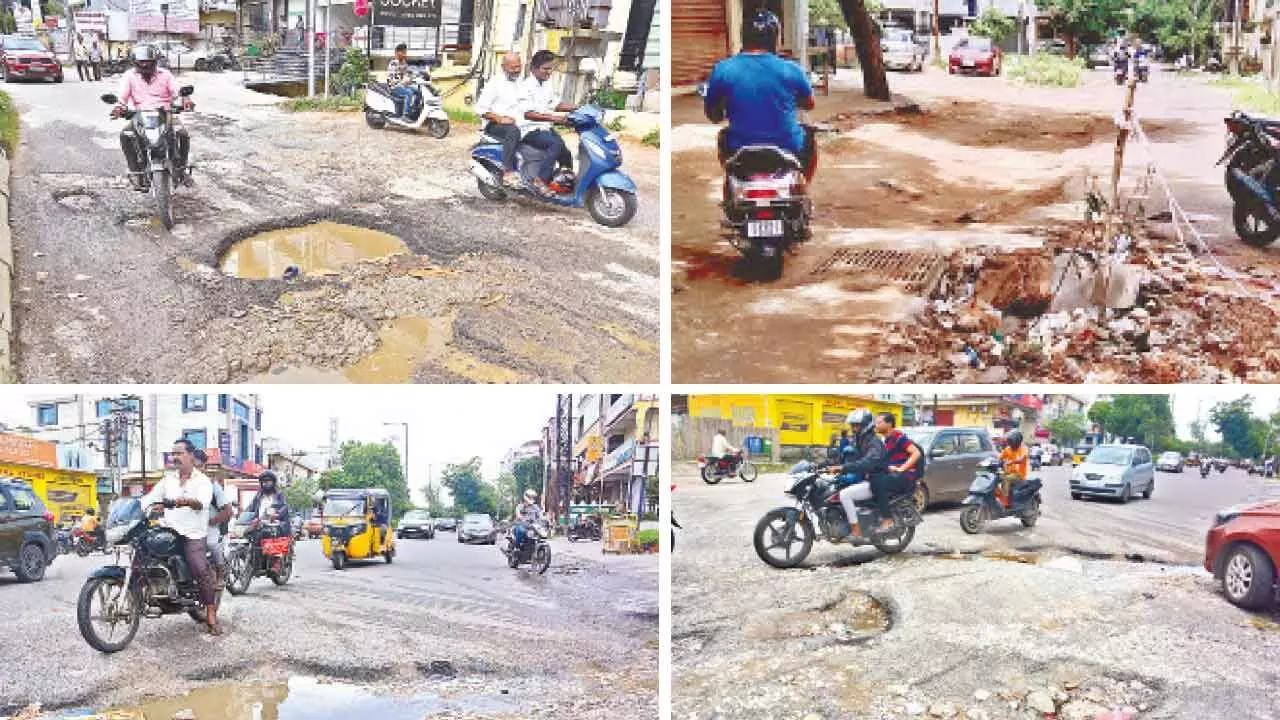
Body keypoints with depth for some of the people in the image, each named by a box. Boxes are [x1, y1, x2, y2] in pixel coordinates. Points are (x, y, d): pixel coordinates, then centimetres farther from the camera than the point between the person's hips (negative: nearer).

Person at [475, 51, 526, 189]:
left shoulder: (520, 83, 19)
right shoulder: (496, 83, -4)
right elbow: (480, 108, -9)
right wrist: (500, 118, -21)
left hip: (517, 124, 7)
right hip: (494, 125, -7)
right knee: (513, 131, -39)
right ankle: (508, 173, -43)